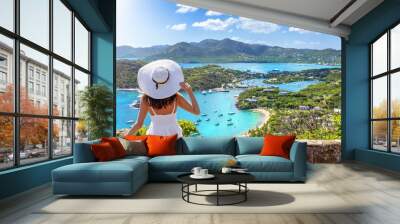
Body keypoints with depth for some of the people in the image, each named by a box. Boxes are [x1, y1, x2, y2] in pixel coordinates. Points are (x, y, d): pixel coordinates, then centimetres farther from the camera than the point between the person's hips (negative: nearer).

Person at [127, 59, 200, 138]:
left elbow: (139, 124, -16)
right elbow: (197, 111, -14)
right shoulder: (175, 97, -23)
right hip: (173, 134, 0)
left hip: (155, 135, 0)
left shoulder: (146, 98, -23)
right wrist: (190, 91, -23)